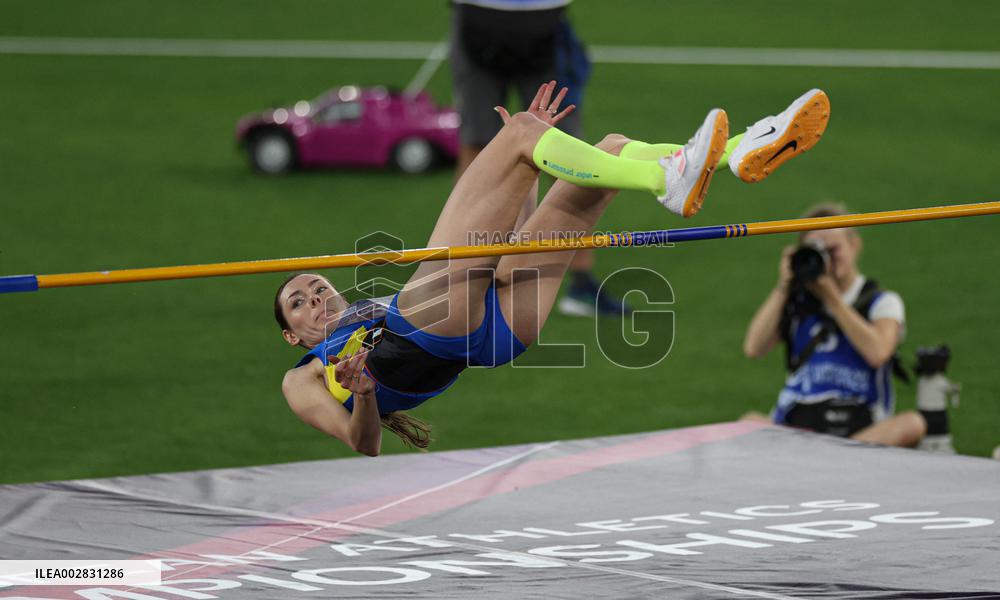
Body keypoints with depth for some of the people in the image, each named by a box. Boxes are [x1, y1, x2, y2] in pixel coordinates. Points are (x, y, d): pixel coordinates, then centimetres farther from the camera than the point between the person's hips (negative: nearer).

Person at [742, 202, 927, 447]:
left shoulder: (882, 302, 10)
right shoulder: (797, 300, 17)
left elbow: (877, 353, -11)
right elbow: (753, 349, 4)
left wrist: (831, 297, -6)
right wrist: (783, 287, 3)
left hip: (861, 426, -1)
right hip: (797, 423, 1)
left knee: (913, 424, -34)